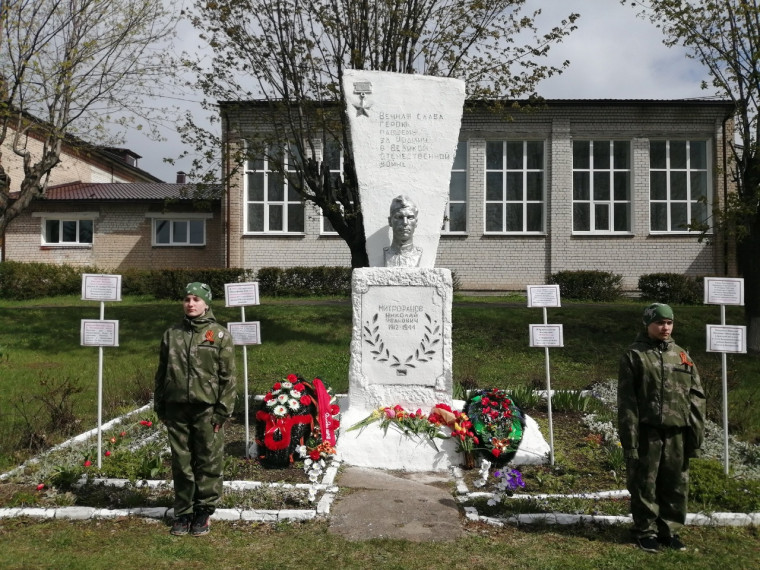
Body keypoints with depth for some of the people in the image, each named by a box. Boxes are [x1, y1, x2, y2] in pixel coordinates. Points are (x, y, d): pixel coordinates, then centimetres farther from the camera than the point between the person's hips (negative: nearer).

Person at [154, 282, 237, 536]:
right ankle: (183, 512, 23)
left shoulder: (220, 335, -1)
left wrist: (223, 410, -8)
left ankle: (204, 511, 18)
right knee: (181, 463, 10)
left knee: (208, 463, 3)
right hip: (177, 409, 3)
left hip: (206, 409, -3)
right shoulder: (172, 334, 10)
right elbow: (162, 373, 15)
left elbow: (228, 377, -3)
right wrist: (160, 406, 11)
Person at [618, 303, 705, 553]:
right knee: (645, 483, 4)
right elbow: (626, 401, -5)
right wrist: (630, 439, -11)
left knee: (676, 484, 10)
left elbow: (696, 397, 11)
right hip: (647, 432, -4)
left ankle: (669, 529, 26)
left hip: (677, 432, 4)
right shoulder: (634, 356, -1)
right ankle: (646, 530, 18)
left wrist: (697, 434, 4)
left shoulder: (682, 356, 12)